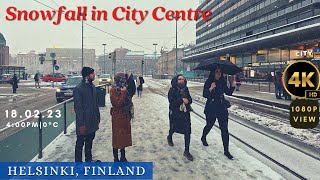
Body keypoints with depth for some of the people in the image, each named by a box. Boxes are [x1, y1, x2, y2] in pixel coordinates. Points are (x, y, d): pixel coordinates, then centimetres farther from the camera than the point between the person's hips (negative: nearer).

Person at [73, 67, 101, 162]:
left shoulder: (92, 86, 7)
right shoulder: (78, 89, -18)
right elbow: (78, 108, -19)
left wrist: (97, 117, 12)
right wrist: (81, 124, -19)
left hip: (92, 121, 8)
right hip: (84, 122, -8)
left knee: (89, 141, 20)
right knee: (80, 143, 6)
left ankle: (89, 159, 35)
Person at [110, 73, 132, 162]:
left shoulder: (124, 89, 8)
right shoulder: (113, 90, -14)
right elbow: (117, 103, -23)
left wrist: (129, 114, 16)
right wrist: (123, 93, -24)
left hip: (125, 116, 8)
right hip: (117, 117, -7)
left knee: (124, 136, 14)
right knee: (117, 137, 2)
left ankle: (123, 157, 27)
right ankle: (116, 159, 14)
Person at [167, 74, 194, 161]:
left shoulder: (185, 89, 2)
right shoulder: (172, 90, -11)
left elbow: (190, 99, 6)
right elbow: (172, 102, -19)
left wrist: (187, 100, -17)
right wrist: (181, 100, -26)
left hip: (185, 113, 3)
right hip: (175, 113, -3)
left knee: (187, 131, -5)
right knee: (174, 128, 17)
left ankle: (186, 151, 5)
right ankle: (169, 137, 55)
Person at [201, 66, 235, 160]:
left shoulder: (223, 82, 4)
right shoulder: (208, 82, -8)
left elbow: (229, 93, 9)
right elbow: (205, 95, -15)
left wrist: (232, 84, -4)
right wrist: (210, 89, -31)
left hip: (222, 108, 3)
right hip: (211, 108, -3)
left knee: (224, 129, -2)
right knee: (209, 125, 16)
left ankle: (226, 150, 5)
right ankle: (203, 138, 49)